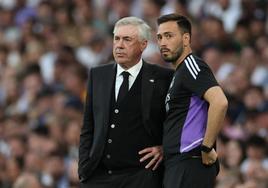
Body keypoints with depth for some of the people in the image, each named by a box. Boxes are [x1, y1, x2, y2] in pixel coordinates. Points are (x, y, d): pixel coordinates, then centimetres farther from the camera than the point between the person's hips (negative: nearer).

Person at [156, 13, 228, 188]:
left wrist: (207, 148, -21)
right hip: (177, 164, 10)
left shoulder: (192, 65, -9)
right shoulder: (180, 72, 21)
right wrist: (163, 148, 18)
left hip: (190, 165, -10)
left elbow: (219, 102, -25)